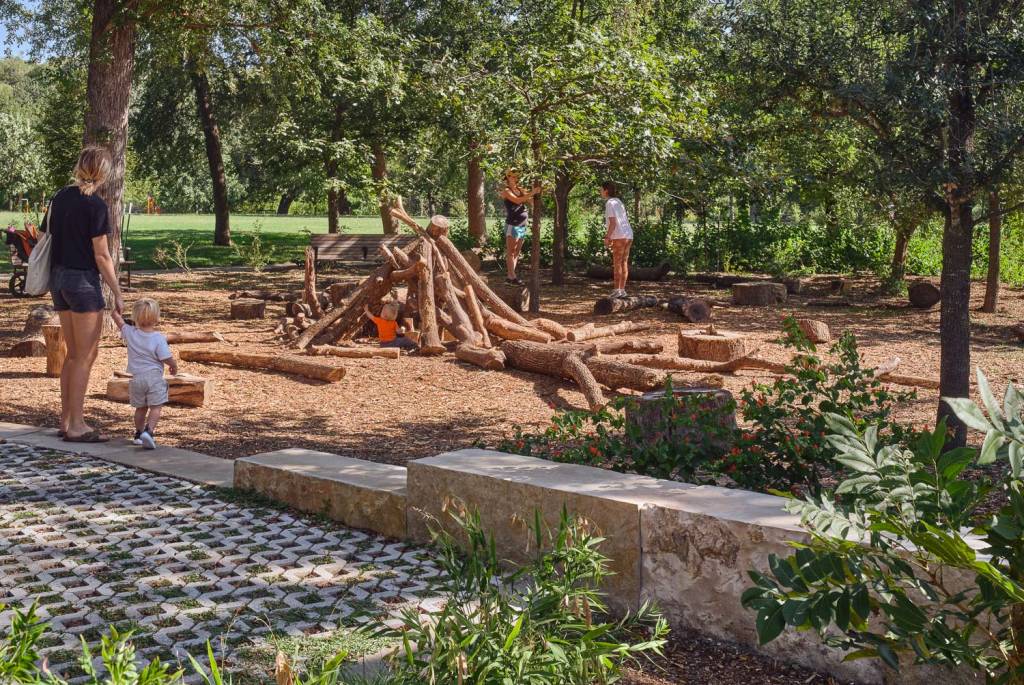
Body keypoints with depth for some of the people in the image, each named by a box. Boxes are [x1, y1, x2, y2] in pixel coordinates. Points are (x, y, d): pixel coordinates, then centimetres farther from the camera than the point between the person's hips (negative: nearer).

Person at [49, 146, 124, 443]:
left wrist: (55, 282, 20)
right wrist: (117, 294, -8)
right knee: (86, 355, 0)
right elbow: (101, 256, -14)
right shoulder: (95, 206, -14)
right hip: (83, 280, -8)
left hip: (58, 278, 8)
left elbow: (50, 238, 13)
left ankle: (66, 420, 19)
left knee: (73, 353, 15)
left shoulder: (59, 198, 8)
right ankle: (76, 426, 3)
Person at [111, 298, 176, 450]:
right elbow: (167, 359, -13)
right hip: (154, 376, -4)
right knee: (156, 407, -4)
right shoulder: (159, 338, -11)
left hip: (136, 378, 4)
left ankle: (139, 434, 29)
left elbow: (118, 319, 16)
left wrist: (115, 311, 36)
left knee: (141, 408, 18)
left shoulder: (130, 333, 0)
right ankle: (148, 430, -22)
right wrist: (174, 367, 7)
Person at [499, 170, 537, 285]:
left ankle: (510, 274, 12)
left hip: (522, 225, 7)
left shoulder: (520, 190, 14)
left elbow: (531, 201, 9)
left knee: (517, 252, 8)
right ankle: (512, 276, -9)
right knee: (511, 252, -6)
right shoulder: (506, 191, -5)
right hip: (512, 225, -7)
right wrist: (532, 193, -22)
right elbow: (517, 200, -21)